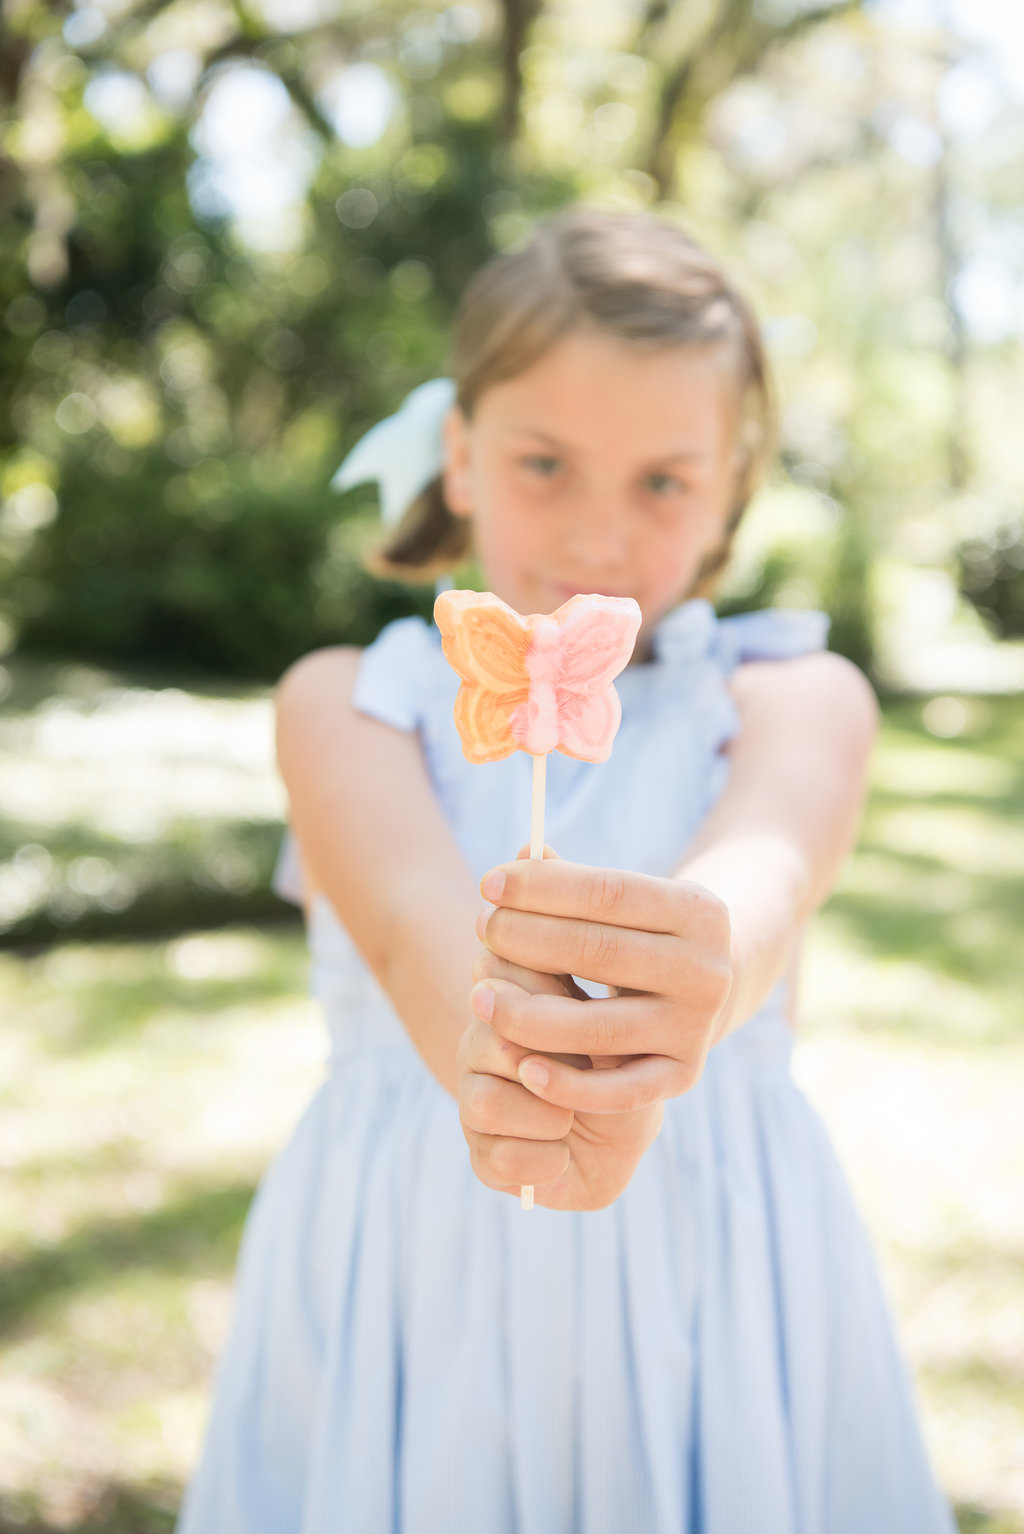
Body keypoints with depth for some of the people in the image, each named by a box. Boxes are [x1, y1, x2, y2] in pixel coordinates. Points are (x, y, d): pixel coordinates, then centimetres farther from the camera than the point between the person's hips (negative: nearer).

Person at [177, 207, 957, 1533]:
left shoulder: (796, 697, -1)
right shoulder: (347, 701, -1)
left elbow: (764, 875, -25)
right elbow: (411, 912, -23)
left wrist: (698, 974, -48)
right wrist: (487, 1047, -46)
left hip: (712, 1290, 1)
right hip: (407, 1288, 0)